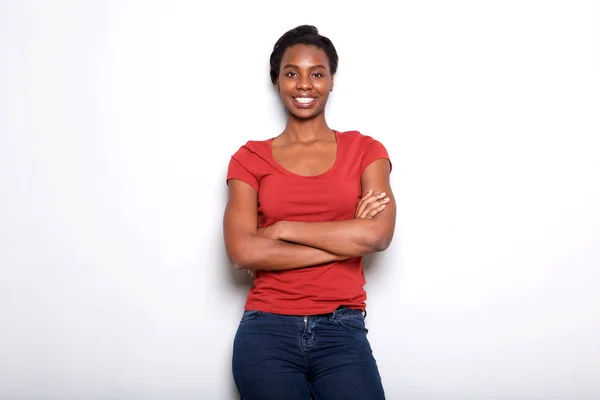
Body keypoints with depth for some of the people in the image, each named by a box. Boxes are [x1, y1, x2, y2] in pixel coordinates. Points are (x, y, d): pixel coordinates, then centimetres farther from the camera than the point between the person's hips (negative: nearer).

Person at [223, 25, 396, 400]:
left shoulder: (365, 151, 7)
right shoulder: (250, 158, 6)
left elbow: (378, 234, -9)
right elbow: (242, 251, -8)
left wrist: (283, 229, -6)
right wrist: (345, 239, -8)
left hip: (342, 331, 0)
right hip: (267, 330, 0)